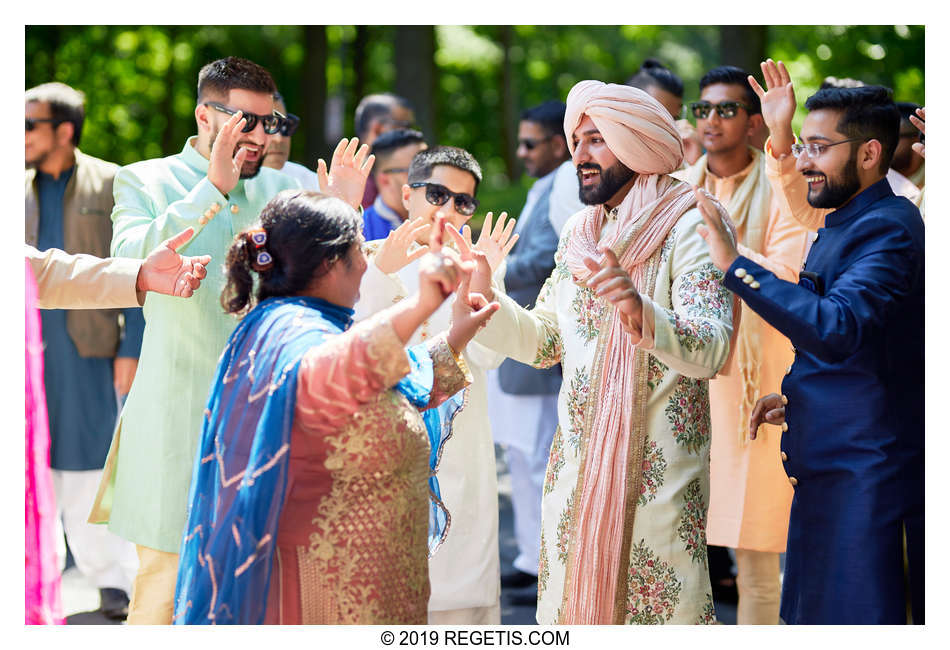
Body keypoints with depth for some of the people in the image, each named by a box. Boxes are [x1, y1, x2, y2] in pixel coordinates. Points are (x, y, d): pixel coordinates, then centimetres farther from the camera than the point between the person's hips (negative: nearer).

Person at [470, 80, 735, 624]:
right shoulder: (579, 232, 13)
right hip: (575, 468, 7)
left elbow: (710, 350, -23)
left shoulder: (687, 228, -10)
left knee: (657, 609, -5)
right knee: (570, 600, 10)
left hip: (656, 471, -7)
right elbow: (542, 342, 15)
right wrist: (482, 293, 0)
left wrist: (643, 314, -42)